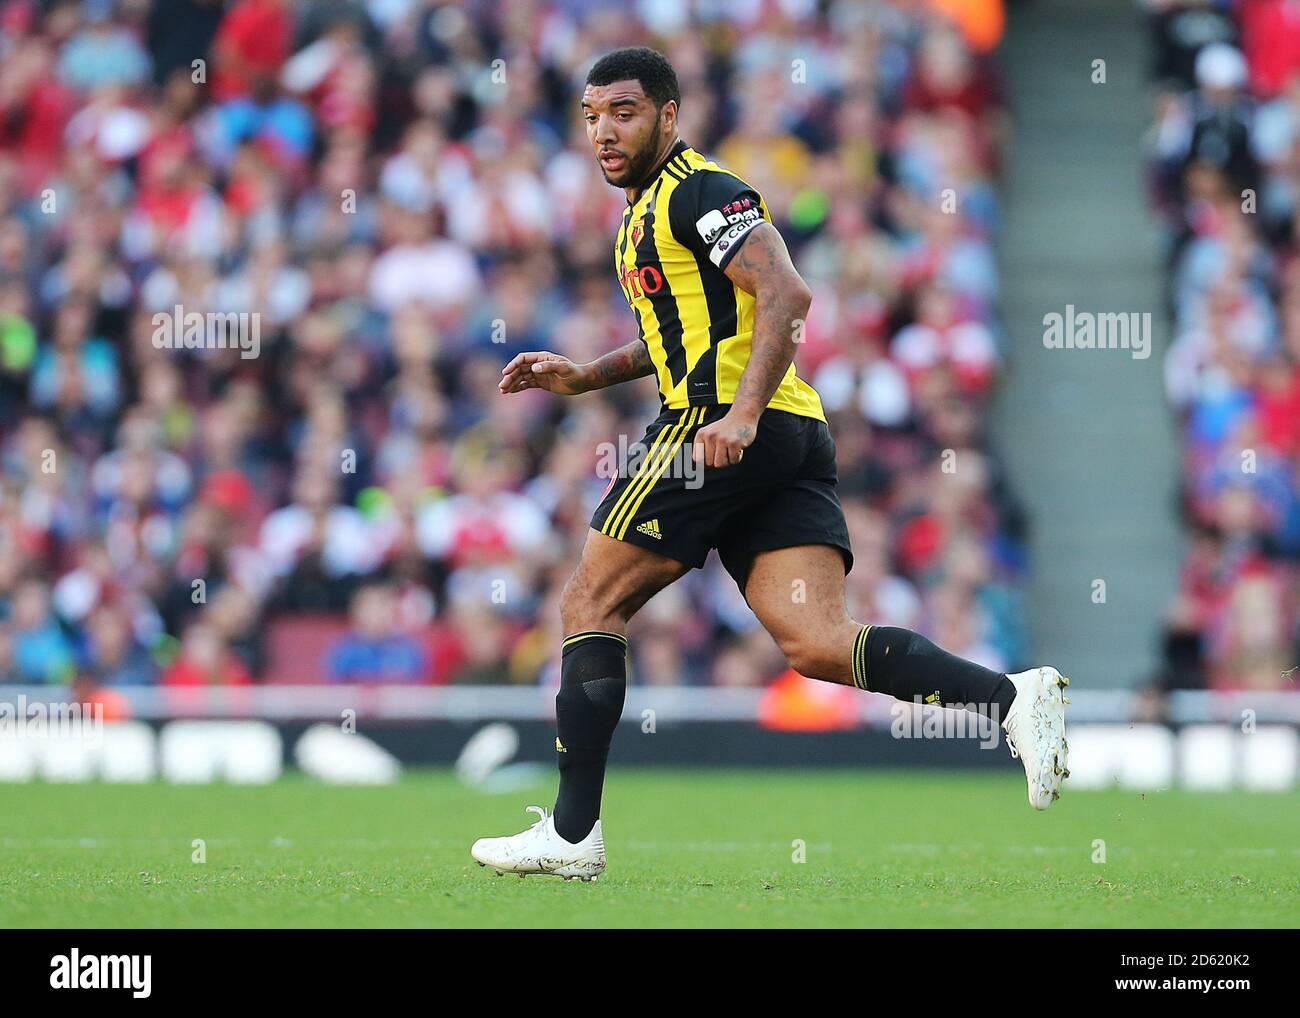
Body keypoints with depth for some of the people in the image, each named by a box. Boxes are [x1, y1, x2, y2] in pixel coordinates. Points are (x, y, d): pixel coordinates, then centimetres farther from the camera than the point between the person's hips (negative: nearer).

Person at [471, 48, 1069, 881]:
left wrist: (743, 413, -27)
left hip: (724, 429, -9)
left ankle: (571, 833, 1)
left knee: (590, 602, 0)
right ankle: (1013, 699, -21)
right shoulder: (648, 207, 26)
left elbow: (786, 294, -18)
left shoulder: (698, 191, -5)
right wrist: (583, 378, 30)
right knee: (818, 643, -7)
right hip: (792, 440, 9)